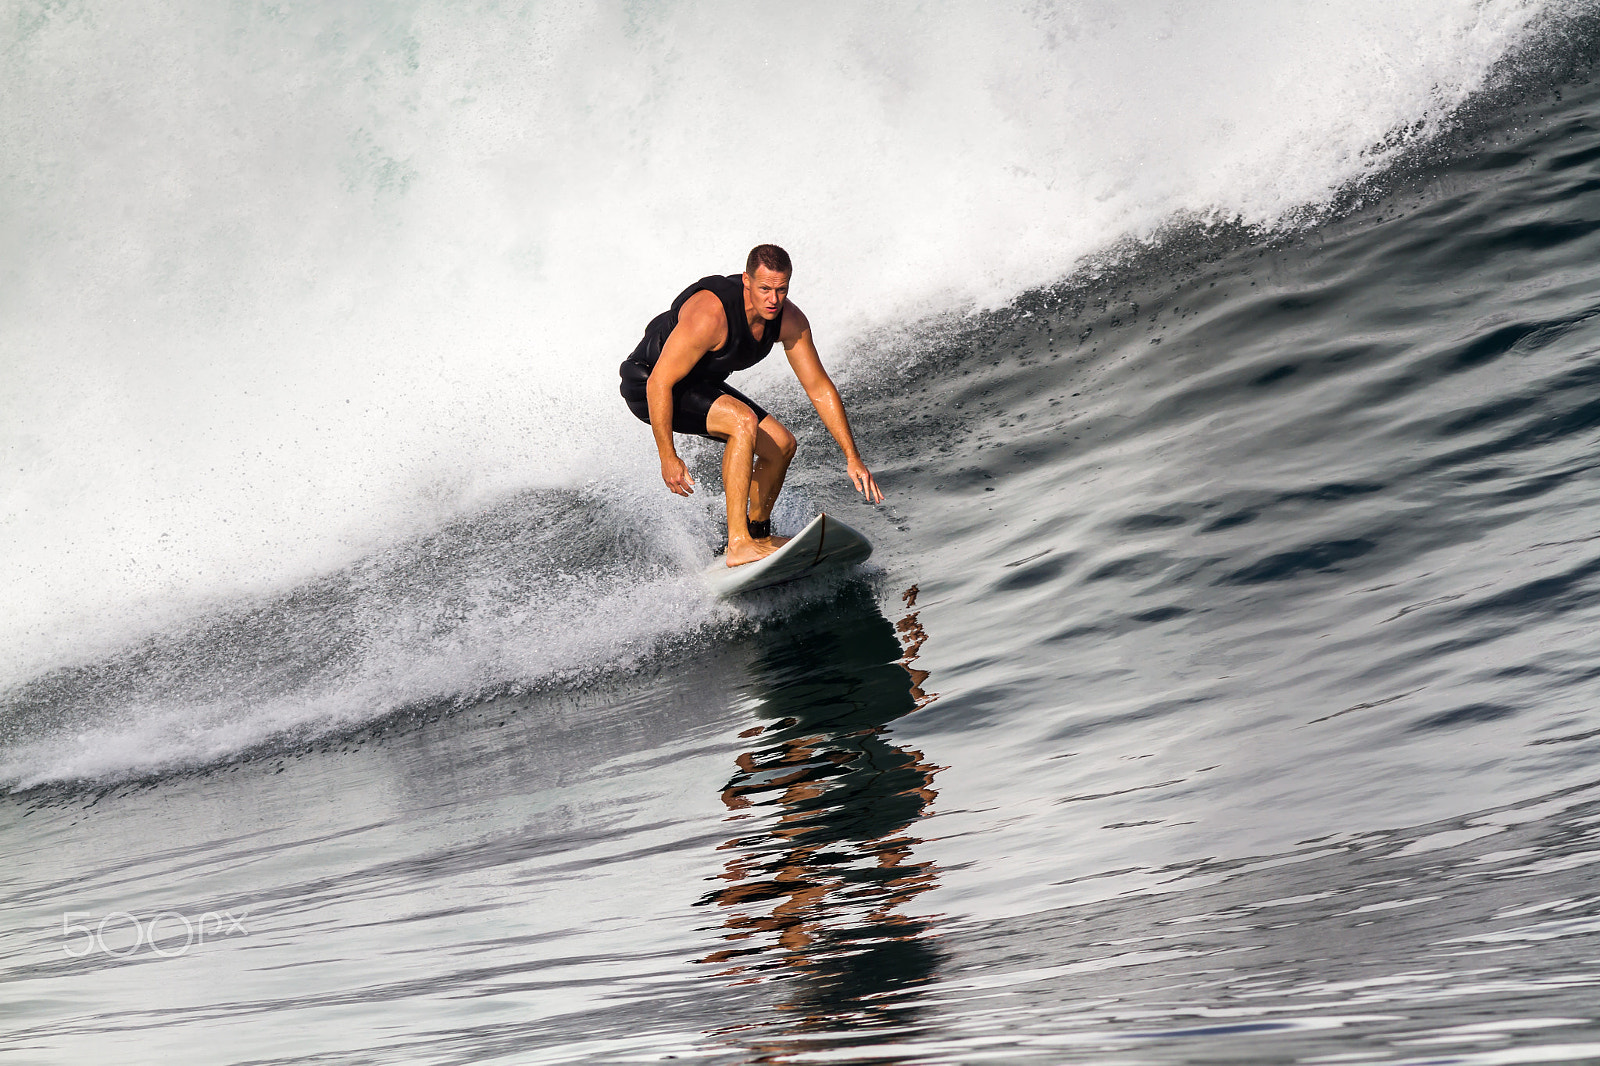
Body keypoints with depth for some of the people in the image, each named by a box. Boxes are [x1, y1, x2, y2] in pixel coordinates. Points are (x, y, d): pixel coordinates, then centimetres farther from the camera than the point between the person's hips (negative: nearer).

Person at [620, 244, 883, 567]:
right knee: (743, 421, -31)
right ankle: (739, 544, -28)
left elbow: (819, 388, -6)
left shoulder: (789, 320, -14)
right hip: (648, 383, -8)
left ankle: (758, 534, 22)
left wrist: (852, 457, -9)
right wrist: (668, 457, -28)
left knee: (782, 445, 2)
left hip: (701, 384, 8)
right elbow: (659, 384, -31)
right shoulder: (710, 316, -36)